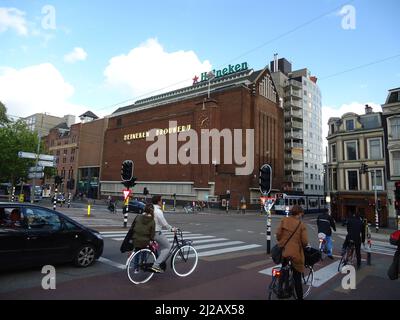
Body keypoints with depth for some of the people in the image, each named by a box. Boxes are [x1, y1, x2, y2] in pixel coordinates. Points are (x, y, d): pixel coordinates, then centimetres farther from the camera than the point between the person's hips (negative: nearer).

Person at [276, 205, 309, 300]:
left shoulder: (284, 221, -3)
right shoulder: (301, 224, -9)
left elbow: (278, 234, -6)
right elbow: (305, 242, -10)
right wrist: (302, 246, 12)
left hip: (283, 251, 3)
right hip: (295, 253, -3)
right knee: (297, 278, 11)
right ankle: (299, 297, 18)